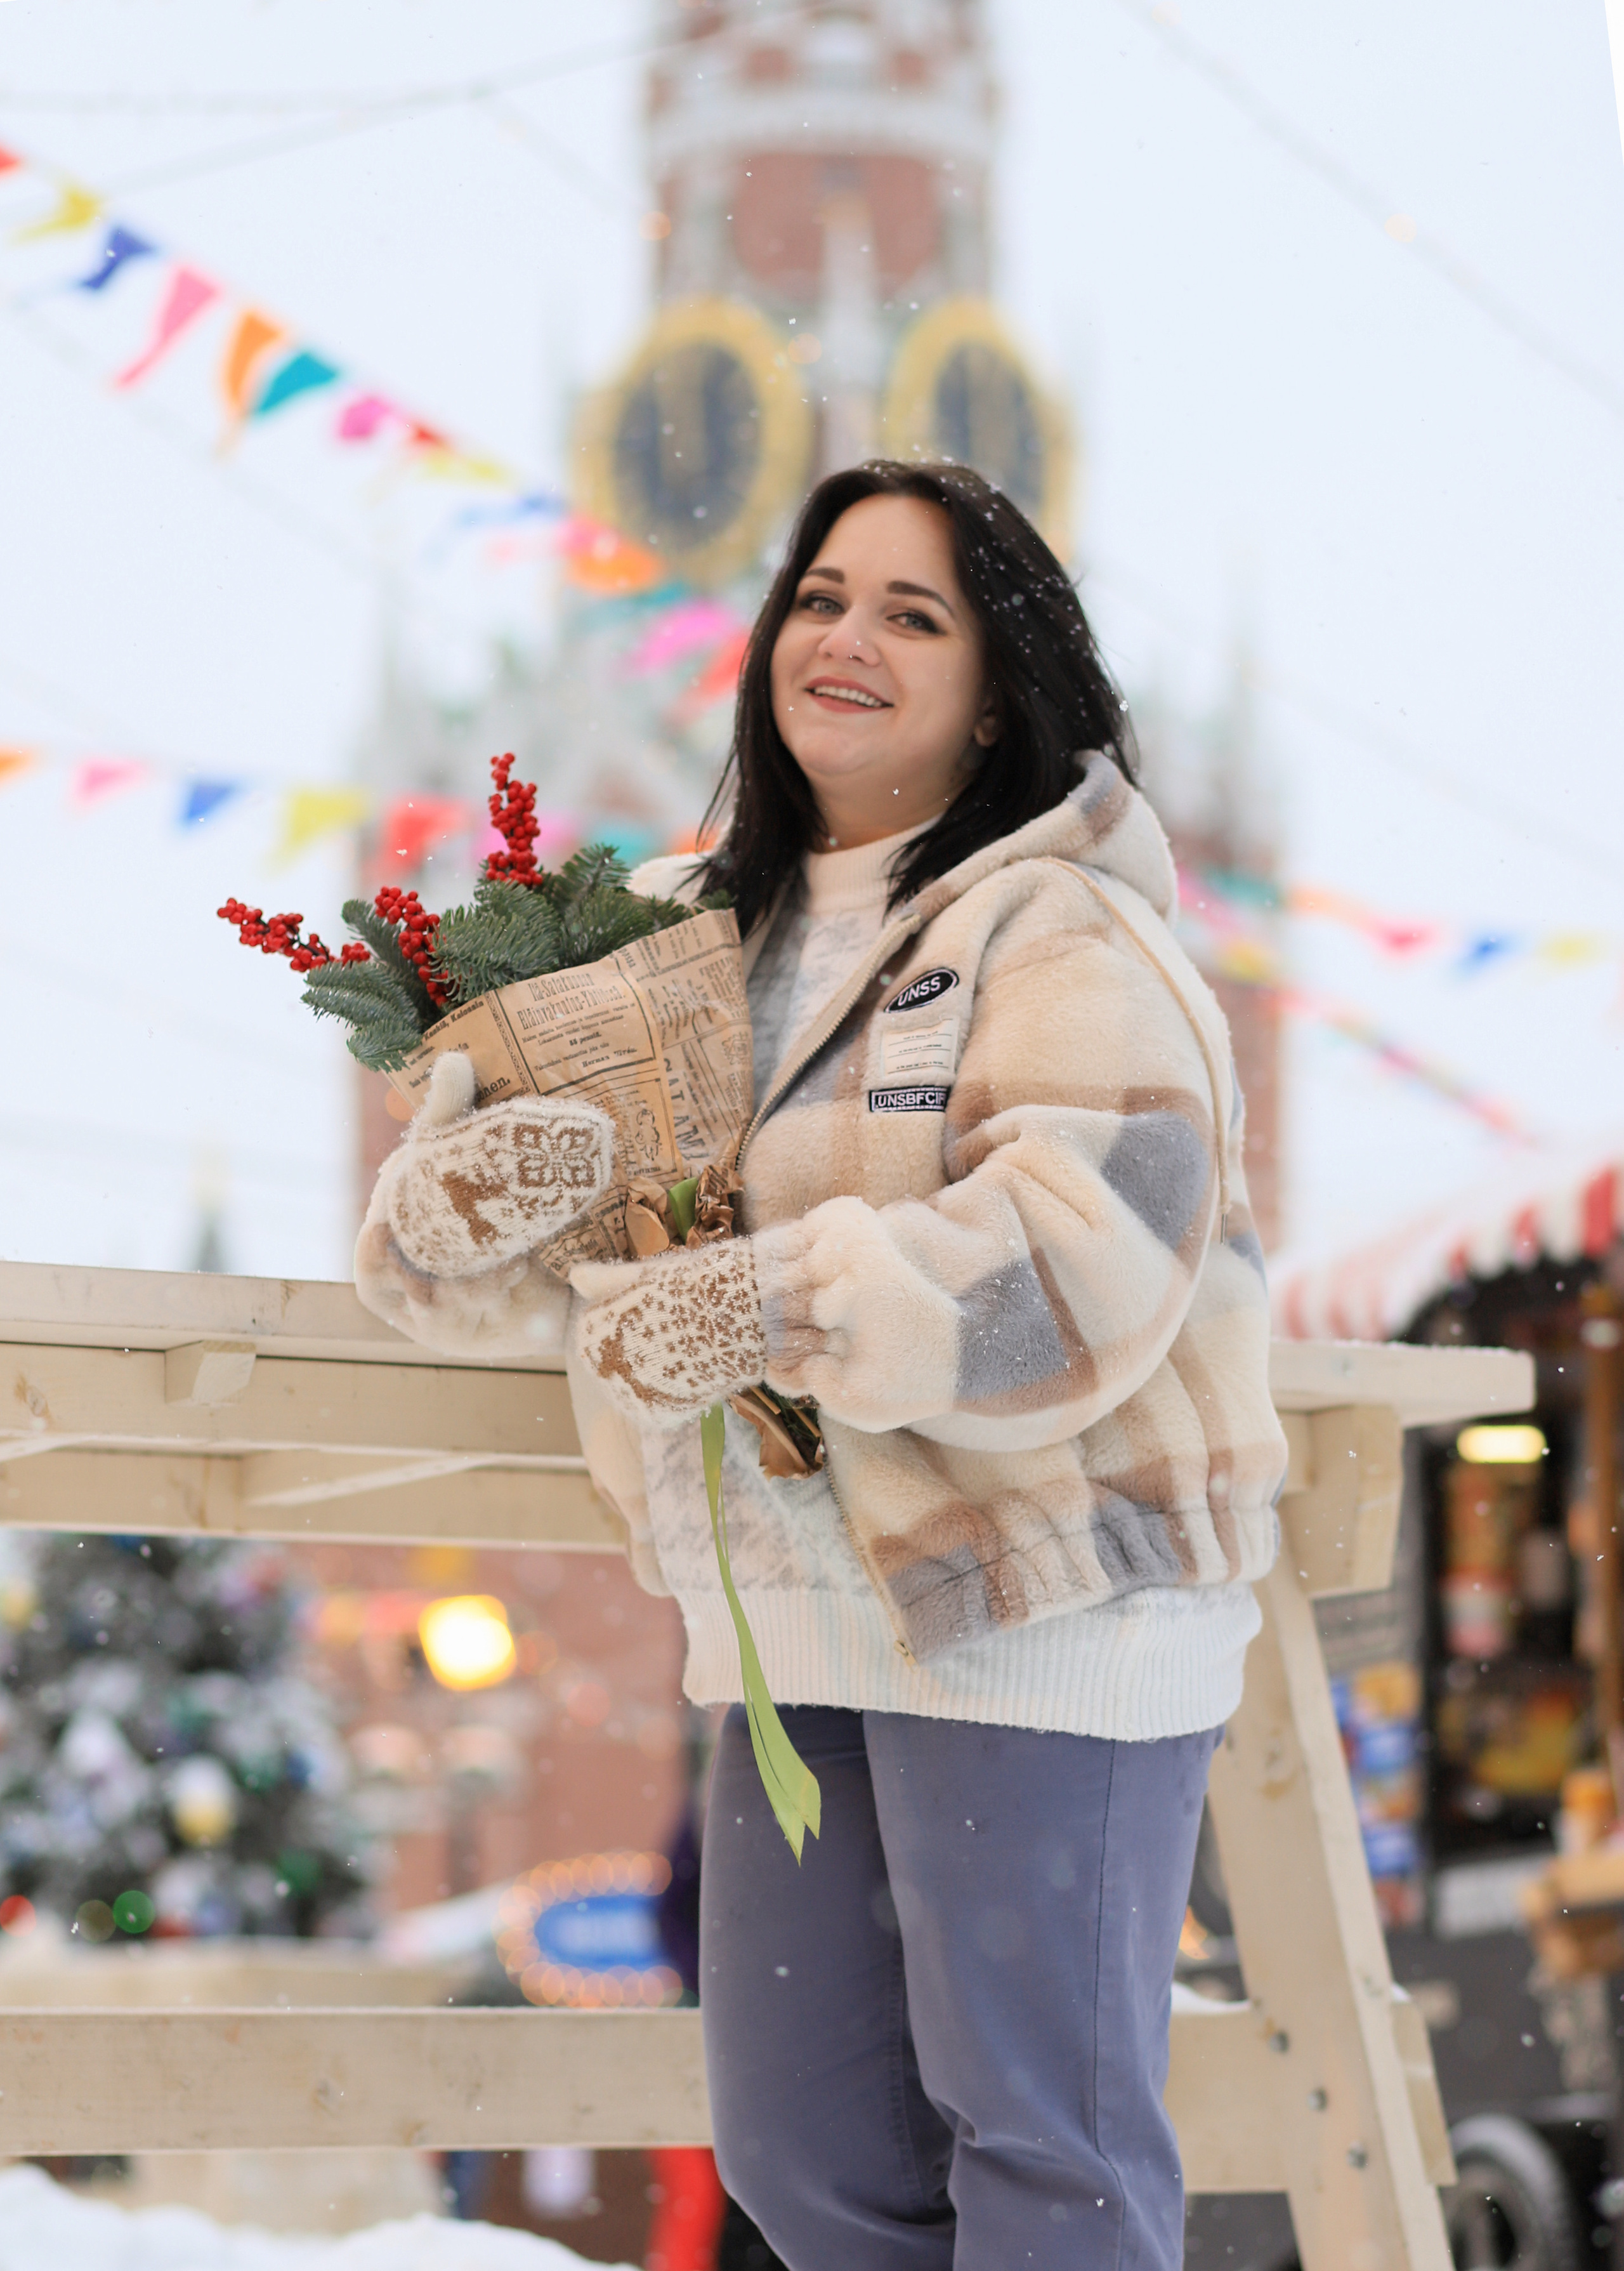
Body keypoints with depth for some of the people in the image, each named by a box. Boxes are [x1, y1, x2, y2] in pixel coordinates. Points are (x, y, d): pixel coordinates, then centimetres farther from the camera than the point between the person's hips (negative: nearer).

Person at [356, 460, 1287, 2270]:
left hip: (1041, 1598, -7)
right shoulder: (684, 930, 14)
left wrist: (771, 1307, -29)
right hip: (799, 1624, 8)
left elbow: (1091, 1249, -23)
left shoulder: (1064, 938, -9)